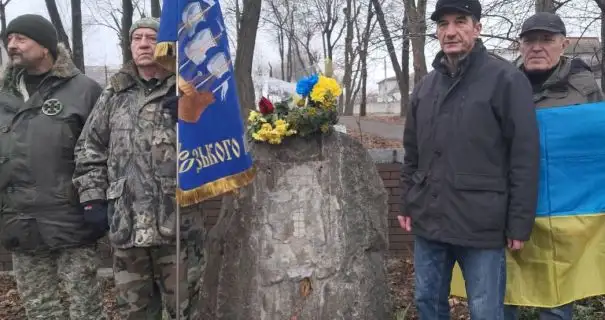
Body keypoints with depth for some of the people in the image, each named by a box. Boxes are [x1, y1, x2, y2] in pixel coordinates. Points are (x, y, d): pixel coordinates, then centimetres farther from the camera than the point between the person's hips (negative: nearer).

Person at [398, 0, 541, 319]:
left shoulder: (506, 80, -7)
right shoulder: (425, 86, 11)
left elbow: (525, 157, -9)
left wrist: (519, 222, -11)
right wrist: (407, 204, 13)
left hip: (482, 226, -5)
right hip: (428, 221, 6)